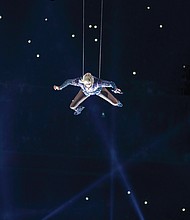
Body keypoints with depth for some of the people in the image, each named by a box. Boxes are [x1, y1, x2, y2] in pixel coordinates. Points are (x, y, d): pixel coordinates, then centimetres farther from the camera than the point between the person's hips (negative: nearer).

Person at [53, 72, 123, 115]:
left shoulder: (98, 82, -48)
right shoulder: (79, 81, -43)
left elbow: (111, 83, -37)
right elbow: (69, 81, -23)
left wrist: (115, 89, -52)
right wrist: (60, 87, -13)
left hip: (99, 90, -1)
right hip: (86, 92, 1)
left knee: (115, 103, 1)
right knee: (72, 107, -3)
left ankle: (117, 102, 43)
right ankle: (79, 108, 37)